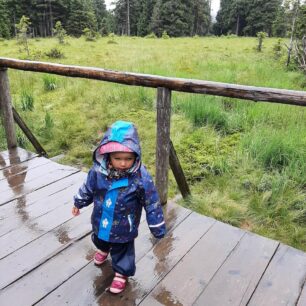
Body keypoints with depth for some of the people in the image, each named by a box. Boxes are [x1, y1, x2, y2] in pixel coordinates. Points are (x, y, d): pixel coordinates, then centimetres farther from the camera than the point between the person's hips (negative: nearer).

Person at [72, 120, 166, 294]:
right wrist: (79, 203, 16)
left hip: (123, 228, -4)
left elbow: (152, 203, -19)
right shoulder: (99, 170, -22)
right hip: (101, 221, 5)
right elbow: (88, 188, 0)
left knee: (122, 250, 17)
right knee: (100, 239, 34)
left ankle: (122, 273, 48)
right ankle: (103, 249, 69)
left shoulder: (141, 177, -31)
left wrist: (158, 228, -12)